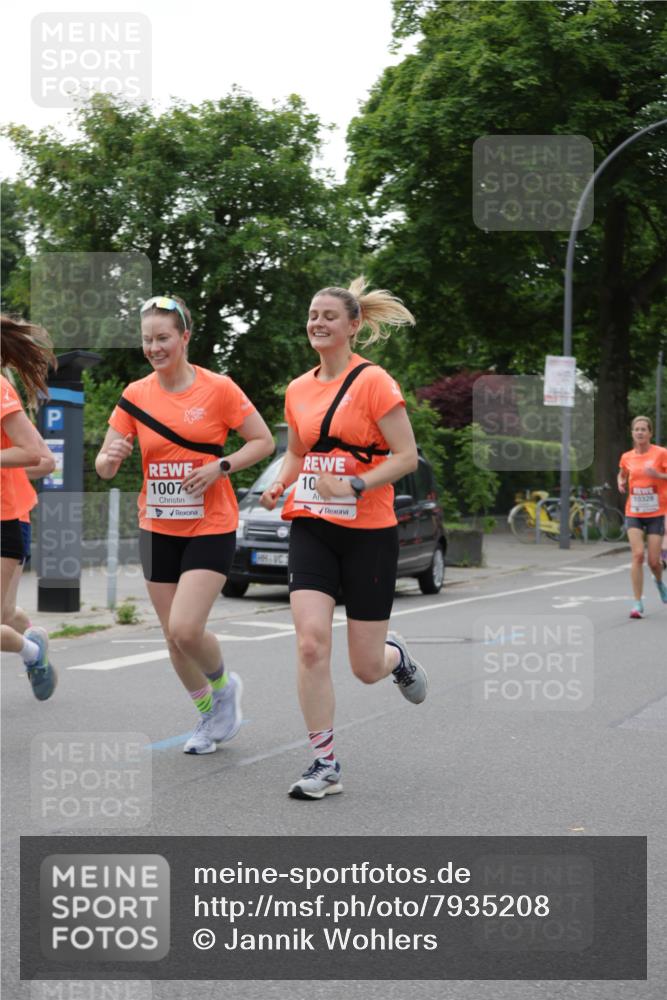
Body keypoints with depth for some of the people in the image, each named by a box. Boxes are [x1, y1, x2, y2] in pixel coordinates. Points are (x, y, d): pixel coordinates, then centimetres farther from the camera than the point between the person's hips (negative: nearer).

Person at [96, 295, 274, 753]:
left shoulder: (218, 388, -9)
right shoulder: (135, 395, 1)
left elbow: (264, 441, -4)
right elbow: (104, 467, 1)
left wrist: (220, 467, -19)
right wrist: (112, 457, -23)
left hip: (211, 527, -4)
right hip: (157, 529, 4)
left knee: (185, 629, -17)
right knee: (174, 636, 9)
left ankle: (225, 685, 16)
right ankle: (210, 714, 31)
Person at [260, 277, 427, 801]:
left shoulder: (374, 381, -9)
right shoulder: (298, 389, 8)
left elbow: (407, 456, -11)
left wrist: (356, 486, -24)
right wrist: (280, 484, 3)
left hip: (369, 532, -4)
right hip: (311, 527, 4)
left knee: (366, 668, 2)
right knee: (311, 642, -14)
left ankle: (396, 654, 41)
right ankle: (325, 765, -3)